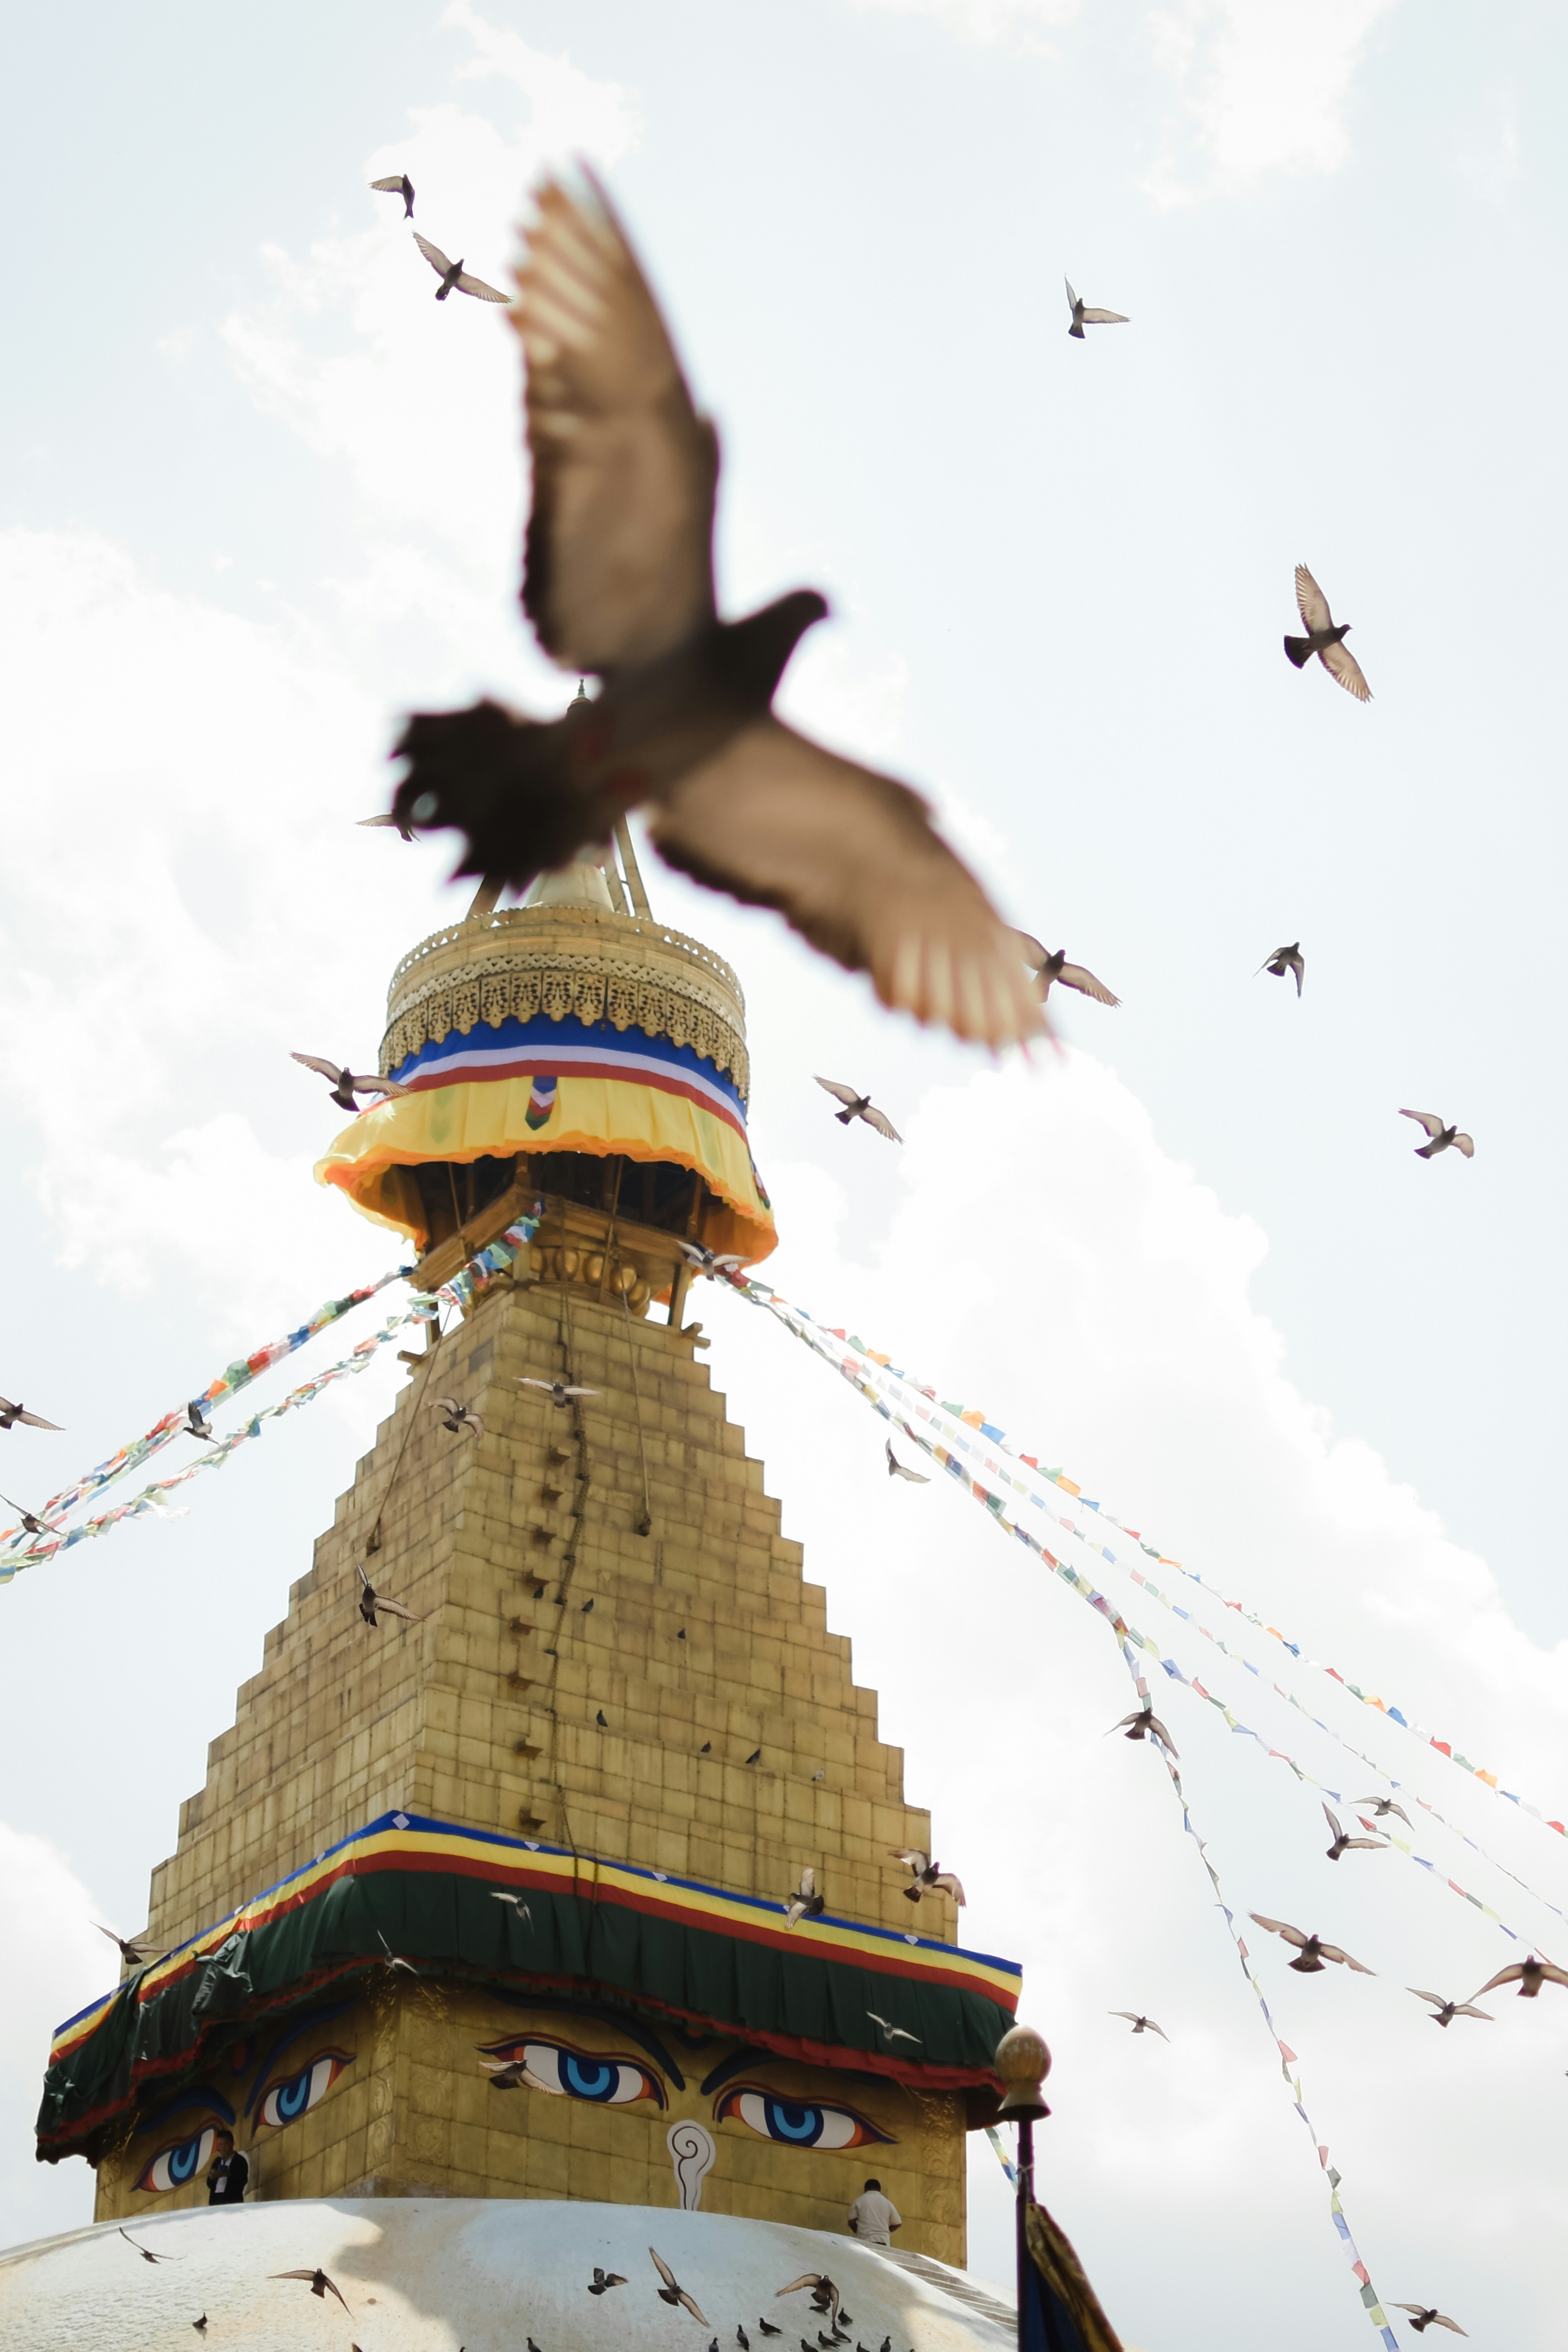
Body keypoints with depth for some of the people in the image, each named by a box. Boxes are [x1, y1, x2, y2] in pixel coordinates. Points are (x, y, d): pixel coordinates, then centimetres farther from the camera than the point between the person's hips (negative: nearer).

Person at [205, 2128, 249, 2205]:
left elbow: (242, 2181, -6)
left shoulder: (240, 2161, 3)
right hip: (216, 2201, 5)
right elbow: (210, 2184, 16)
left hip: (233, 2202, -5)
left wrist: (229, 2175, -21)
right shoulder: (217, 2161, 17)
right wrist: (211, 2178, -6)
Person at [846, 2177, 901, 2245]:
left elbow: (852, 2222, 7)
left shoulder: (860, 2201, 8)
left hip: (865, 2241, -2)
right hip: (884, 2242, 2)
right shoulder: (887, 2202, 13)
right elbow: (897, 2223, 18)